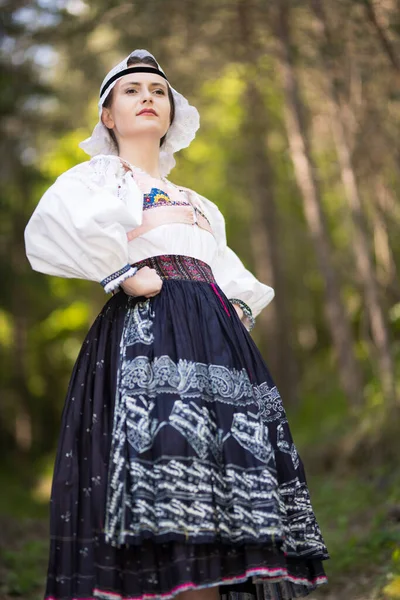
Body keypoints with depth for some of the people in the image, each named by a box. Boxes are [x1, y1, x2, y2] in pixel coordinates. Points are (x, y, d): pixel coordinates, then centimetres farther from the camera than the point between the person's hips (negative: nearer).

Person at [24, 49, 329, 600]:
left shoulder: (195, 203, 33)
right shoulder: (99, 175, 13)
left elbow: (234, 276, 37)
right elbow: (50, 226, -9)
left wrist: (240, 310, 16)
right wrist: (123, 276, -10)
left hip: (217, 339, 7)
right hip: (148, 330, -7)